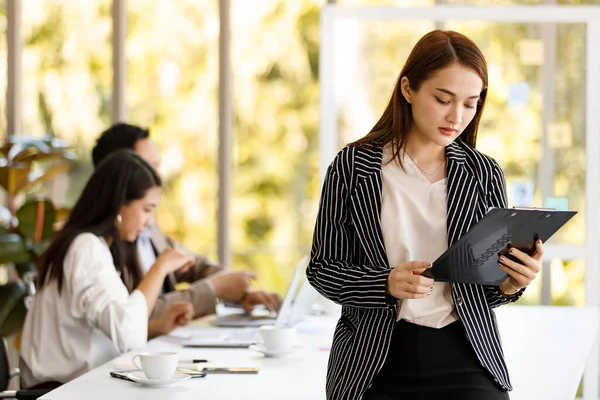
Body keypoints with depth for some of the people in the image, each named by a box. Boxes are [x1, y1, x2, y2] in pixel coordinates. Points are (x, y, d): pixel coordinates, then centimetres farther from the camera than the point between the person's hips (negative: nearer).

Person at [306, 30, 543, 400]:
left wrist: (511, 283, -12)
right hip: (378, 365, -1)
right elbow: (322, 269, -1)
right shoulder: (352, 168, -2)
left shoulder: (484, 174, 4)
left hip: (465, 359, 1)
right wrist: (387, 284, -18)